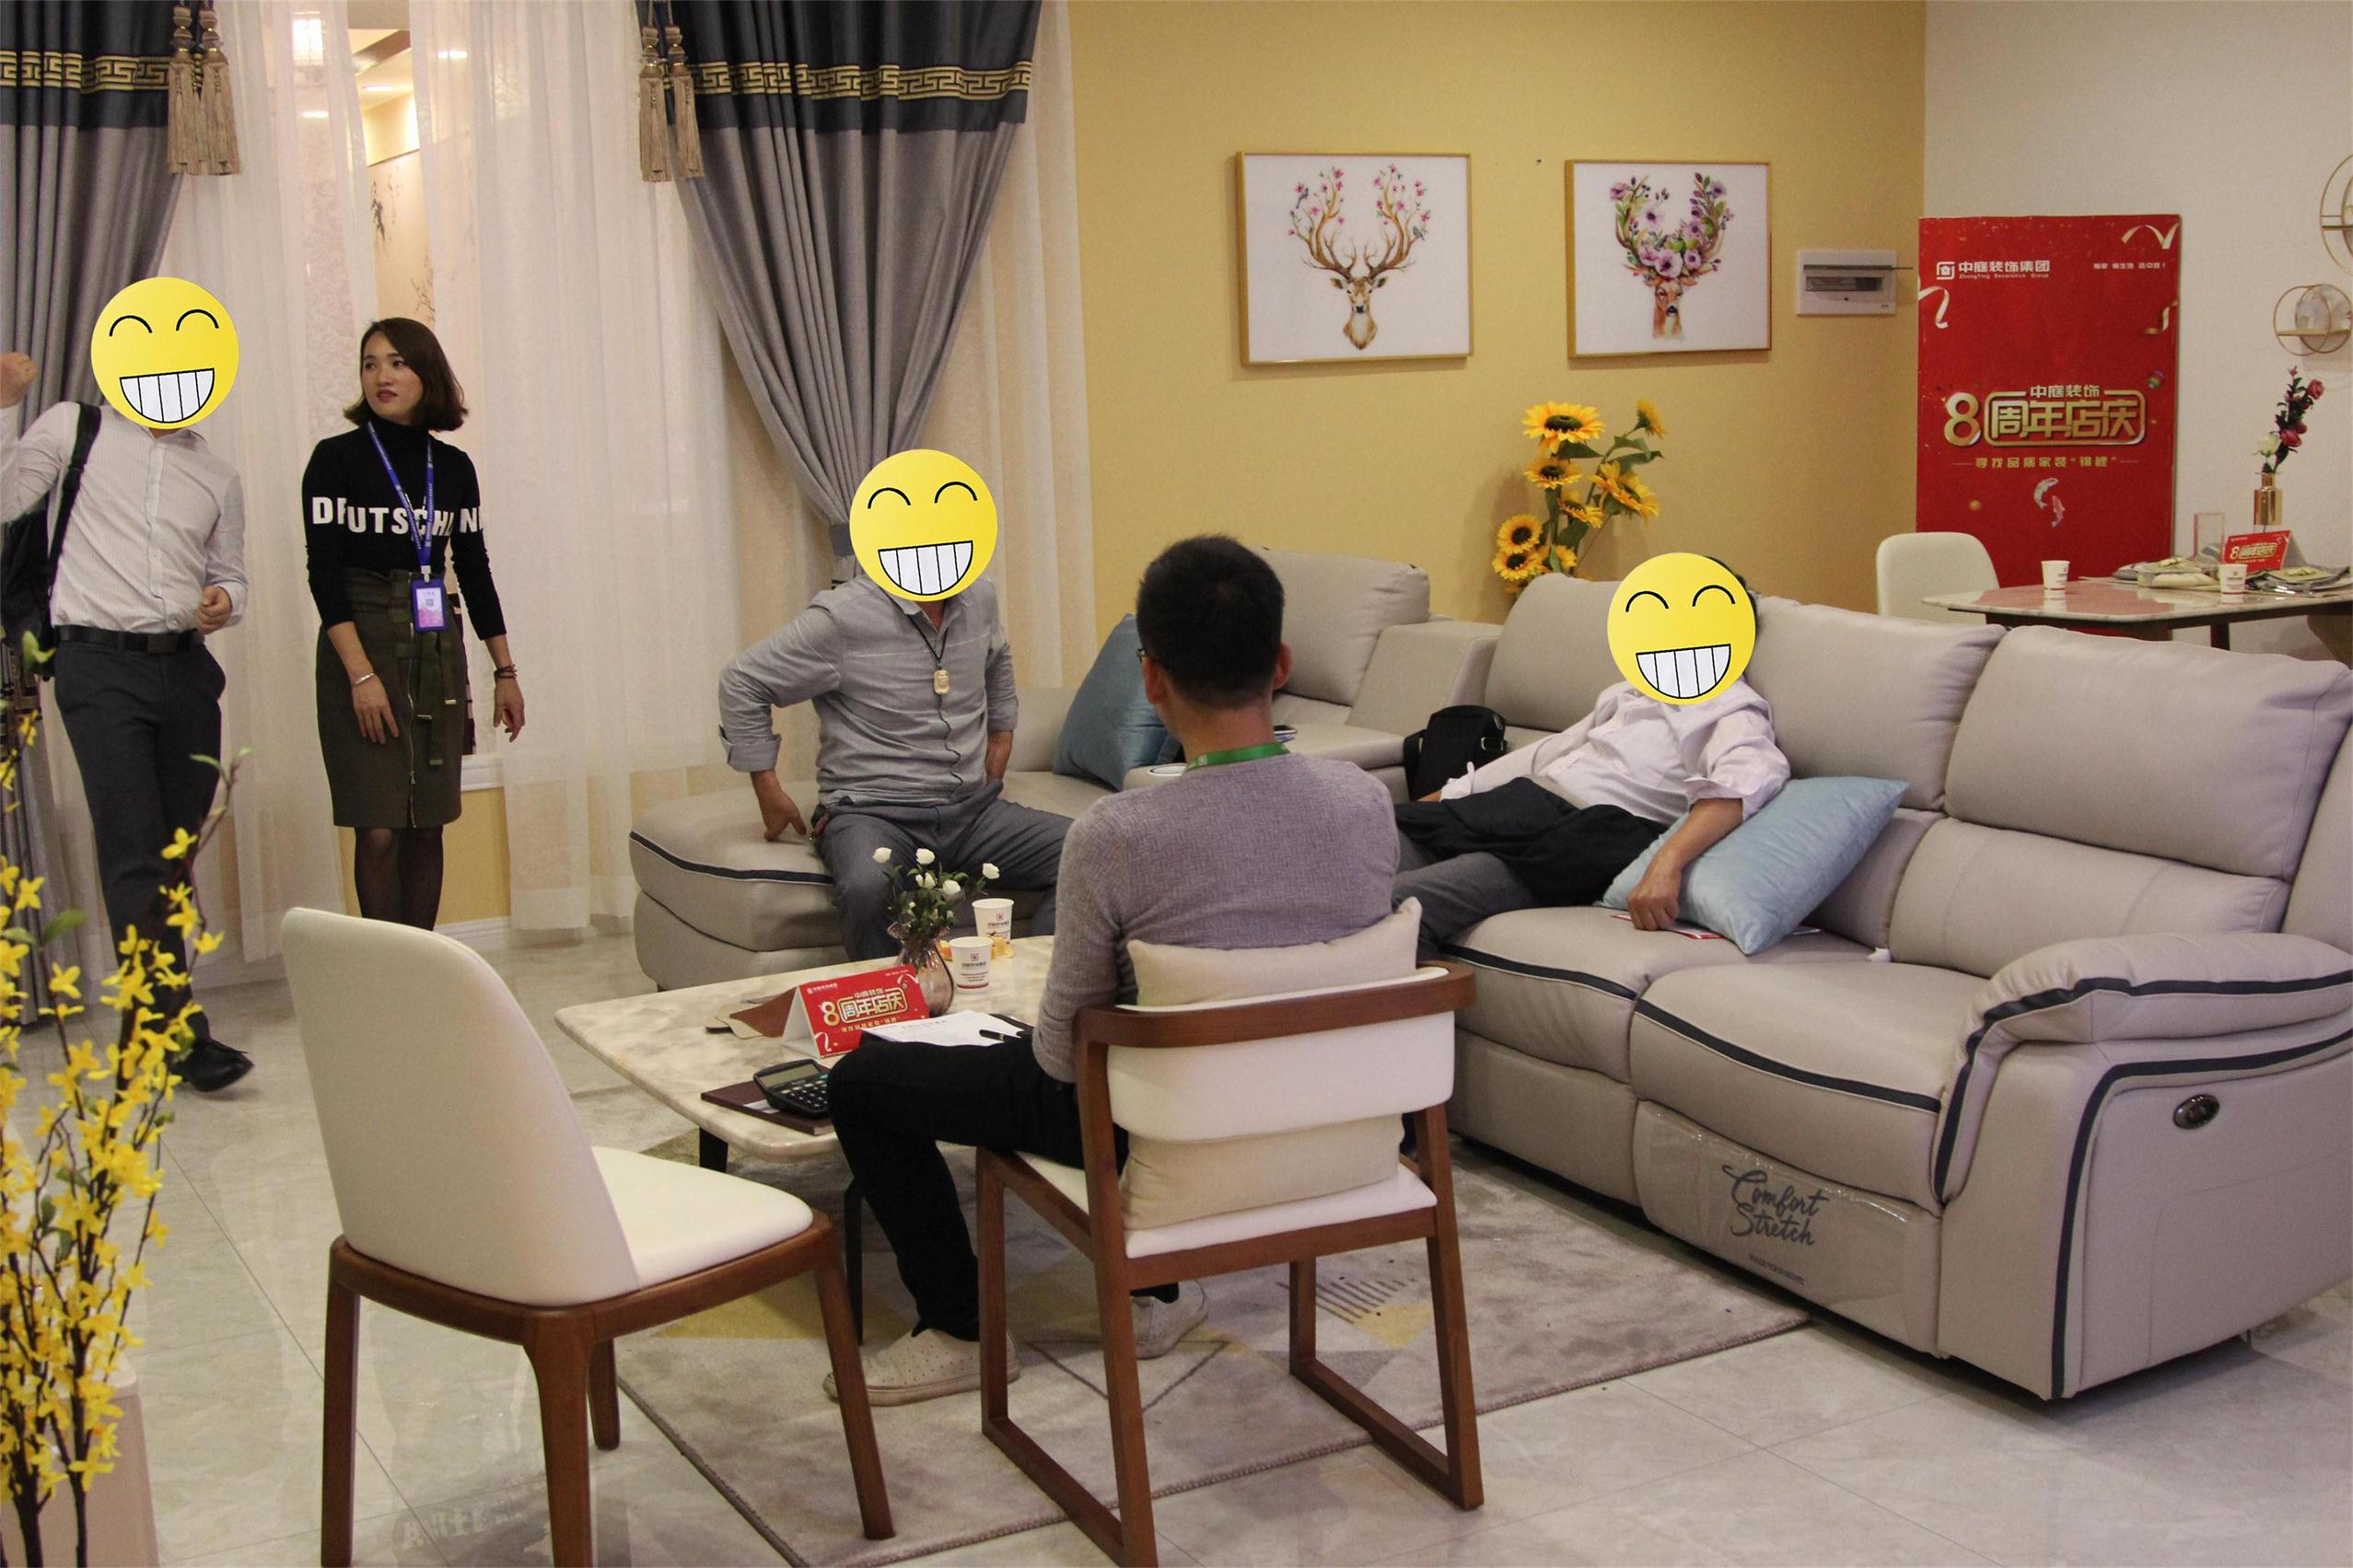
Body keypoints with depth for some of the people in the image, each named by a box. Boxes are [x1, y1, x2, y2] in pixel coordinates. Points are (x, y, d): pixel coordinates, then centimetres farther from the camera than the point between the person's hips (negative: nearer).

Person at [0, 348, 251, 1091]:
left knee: (177, 854, 6)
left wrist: (225, 600, 1)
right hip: (102, 668, -5)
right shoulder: (74, 429, 6)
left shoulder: (217, 478, 17)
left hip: (186, 669, 5)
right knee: (135, 856, -11)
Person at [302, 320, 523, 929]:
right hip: (362, 645, -4)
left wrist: (505, 672, 12)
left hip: (437, 652, 4)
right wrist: (362, 674, -18)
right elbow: (323, 572, -9)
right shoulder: (336, 458, -3)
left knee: (428, 827, 6)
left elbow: (475, 571, 14)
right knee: (379, 832, -6)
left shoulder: (453, 467, 8)